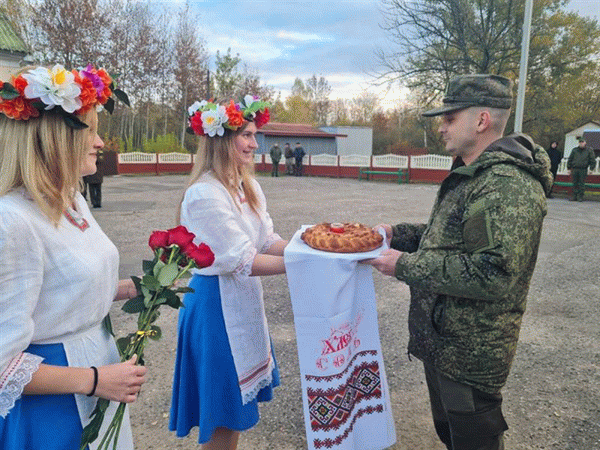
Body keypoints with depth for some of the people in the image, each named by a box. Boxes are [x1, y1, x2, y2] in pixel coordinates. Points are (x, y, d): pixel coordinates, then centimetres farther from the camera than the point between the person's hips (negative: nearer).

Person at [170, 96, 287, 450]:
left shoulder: (249, 187, 6)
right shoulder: (205, 195, -21)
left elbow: (267, 240, 3)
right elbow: (241, 261, -23)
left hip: (244, 301, 8)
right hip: (217, 304, -8)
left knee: (239, 406, 22)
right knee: (223, 420, 10)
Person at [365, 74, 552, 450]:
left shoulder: (509, 185, -25)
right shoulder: (470, 175, 10)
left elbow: (493, 274, -32)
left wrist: (406, 266, -26)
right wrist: (396, 233, 3)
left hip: (470, 355, -10)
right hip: (440, 341, 10)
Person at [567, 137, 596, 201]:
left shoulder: (589, 151, 8)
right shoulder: (574, 150, 13)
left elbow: (593, 161, 7)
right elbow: (570, 159, 14)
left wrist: (591, 169, -2)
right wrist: (569, 168, 7)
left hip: (583, 170, -2)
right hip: (574, 169, 2)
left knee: (581, 184, -3)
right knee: (575, 183, 3)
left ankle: (580, 197, 1)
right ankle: (574, 196, 7)